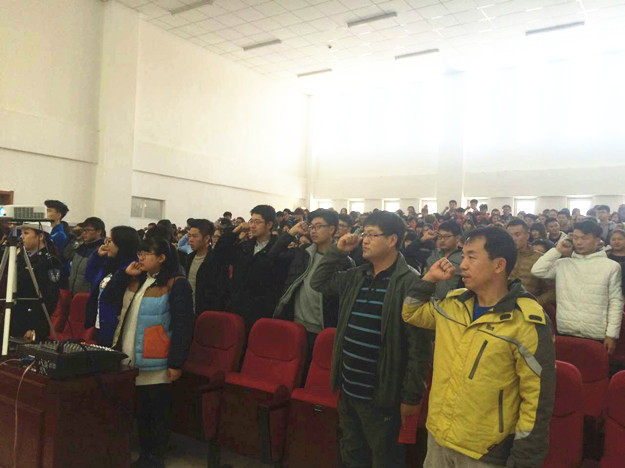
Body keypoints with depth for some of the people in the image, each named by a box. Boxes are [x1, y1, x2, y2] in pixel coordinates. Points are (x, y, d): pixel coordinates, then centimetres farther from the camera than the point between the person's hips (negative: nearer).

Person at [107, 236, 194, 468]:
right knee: (137, 408, 17)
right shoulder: (135, 280, 13)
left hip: (156, 362, -7)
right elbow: (107, 297, 9)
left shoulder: (176, 285, -12)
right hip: (128, 358, 7)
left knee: (158, 409, 6)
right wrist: (124, 274, -1)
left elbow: (182, 326, -14)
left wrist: (176, 363, -16)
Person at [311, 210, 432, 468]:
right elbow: (318, 283, 16)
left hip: (380, 395, -7)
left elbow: (419, 344, -19)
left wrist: (411, 395, -17)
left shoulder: (409, 282, -18)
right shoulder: (356, 276, 5)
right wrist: (338, 251, 2)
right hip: (348, 389, 7)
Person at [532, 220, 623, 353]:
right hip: (565, 333, 2)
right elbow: (537, 271, -5)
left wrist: (612, 334, -5)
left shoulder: (611, 266, 0)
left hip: (596, 336, -2)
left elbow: (615, 302, -1)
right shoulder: (562, 264, 6)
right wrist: (557, 251, -2)